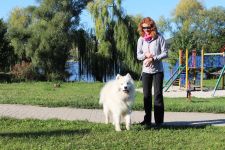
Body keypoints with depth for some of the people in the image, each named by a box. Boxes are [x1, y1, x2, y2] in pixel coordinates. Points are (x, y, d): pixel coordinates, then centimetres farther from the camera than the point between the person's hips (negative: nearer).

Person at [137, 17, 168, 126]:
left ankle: (159, 120, 3)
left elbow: (165, 53, -6)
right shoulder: (141, 39, 4)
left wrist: (153, 58, -17)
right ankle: (147, 120, 14)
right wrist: (146, 55, -15)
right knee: (146, 96, 6)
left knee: (158, 95, -2)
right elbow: (138, 55, 5)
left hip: (158, 70, -3)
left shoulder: (159, 38, -4)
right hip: (146, 71, 3)